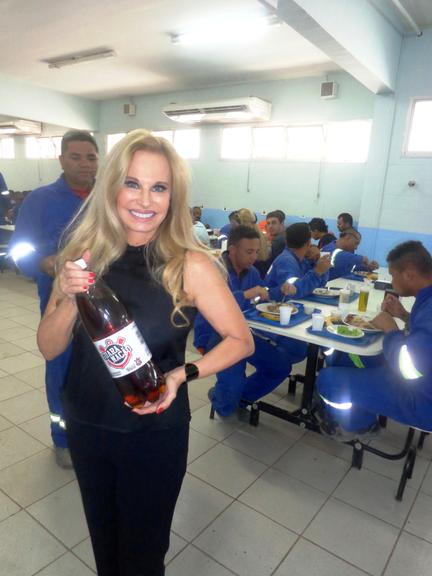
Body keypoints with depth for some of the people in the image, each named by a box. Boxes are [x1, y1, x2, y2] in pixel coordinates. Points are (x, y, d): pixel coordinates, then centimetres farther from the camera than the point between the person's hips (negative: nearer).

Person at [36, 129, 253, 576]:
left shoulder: (190, 265, -20)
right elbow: (49, 348, -6)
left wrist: (182, 374, -25)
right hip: (86, 424, 4)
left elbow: (240, 340, -11)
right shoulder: (84, 254, -10)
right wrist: (69, 298, -25)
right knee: (102, 535, 30)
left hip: (156, 431, -3)